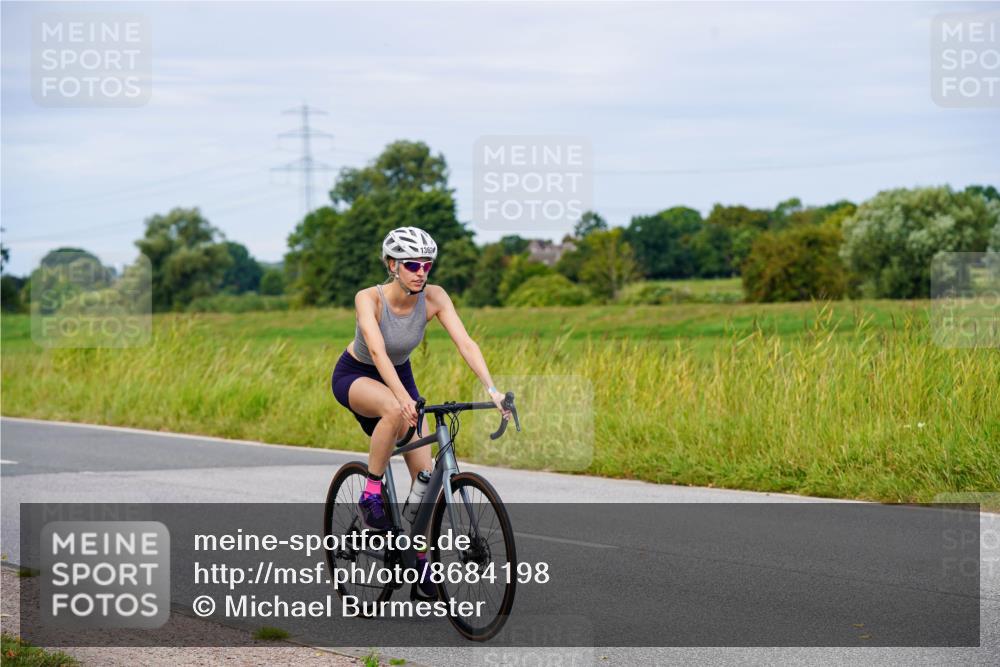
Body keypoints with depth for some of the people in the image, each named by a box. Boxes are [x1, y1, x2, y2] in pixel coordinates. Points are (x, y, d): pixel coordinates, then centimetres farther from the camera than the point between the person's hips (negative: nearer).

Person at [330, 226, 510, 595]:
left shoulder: (434, 297, -21)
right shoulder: (368, 298, -30)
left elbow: (465, 343, -28)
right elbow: (377, 350, -44)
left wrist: (491, 390, -42)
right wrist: (403, 397, -59)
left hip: (399, 375, 4)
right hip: (354, 376, -4)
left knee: (426, 474, -8)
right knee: (394, 409, -40)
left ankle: (420, 562, 6)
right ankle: (371, 494, -21)